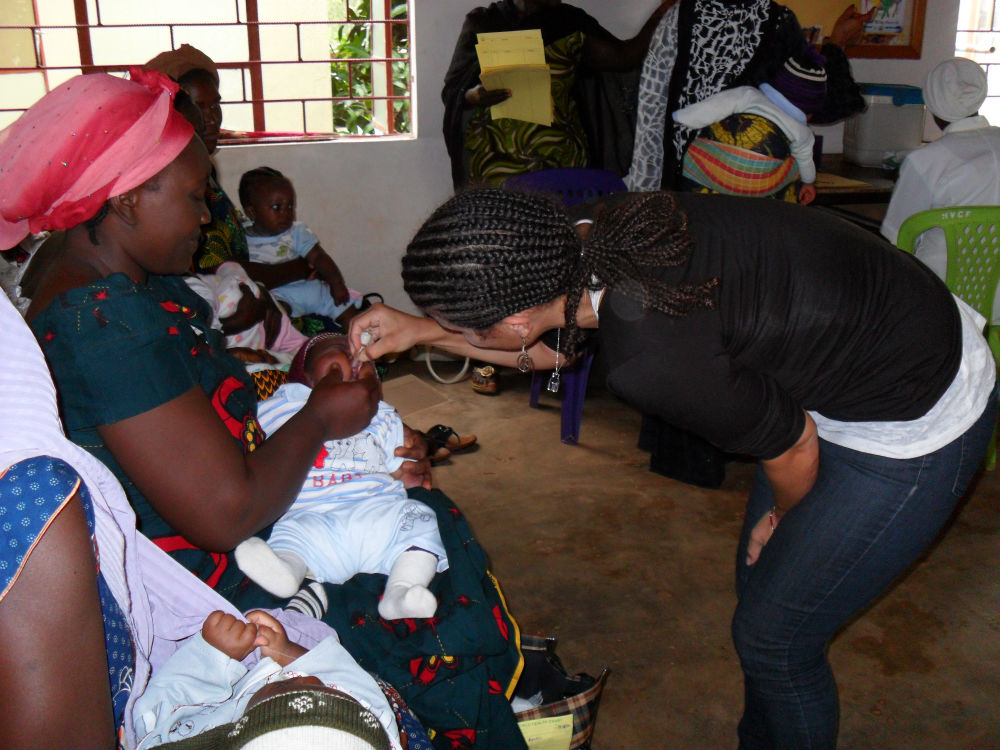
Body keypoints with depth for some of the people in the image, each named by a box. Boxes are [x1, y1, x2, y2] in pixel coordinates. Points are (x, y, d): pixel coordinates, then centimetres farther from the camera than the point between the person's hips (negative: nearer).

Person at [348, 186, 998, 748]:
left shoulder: (654, 361, -38)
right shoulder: (592, 235, -15)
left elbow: (793, 450, -19)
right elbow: (554, 344, 9)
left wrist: (782, 518, 3)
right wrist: (421, 330, 6)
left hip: (915, 425, -8)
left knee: (772, 637, 4)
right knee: (760, 583, 20)